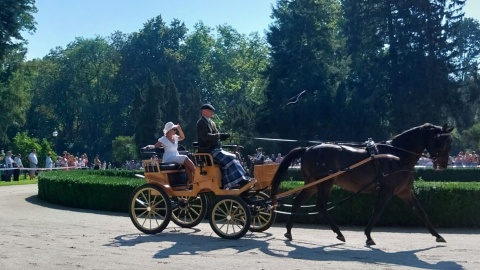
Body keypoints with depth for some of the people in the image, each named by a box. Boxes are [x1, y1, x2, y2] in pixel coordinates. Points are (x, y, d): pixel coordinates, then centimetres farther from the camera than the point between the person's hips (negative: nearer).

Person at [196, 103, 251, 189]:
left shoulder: (210, 122, 20)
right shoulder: (201, 122, -9)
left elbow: (216, 136, 20)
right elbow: (205, 136, -23)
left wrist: (225, 135, 1)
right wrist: (220, 135, -18)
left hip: (216, 149, 10)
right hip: (208, 151, -10)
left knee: (233, 157, -2)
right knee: (228, 159, -23)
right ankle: (239, 181, -26)